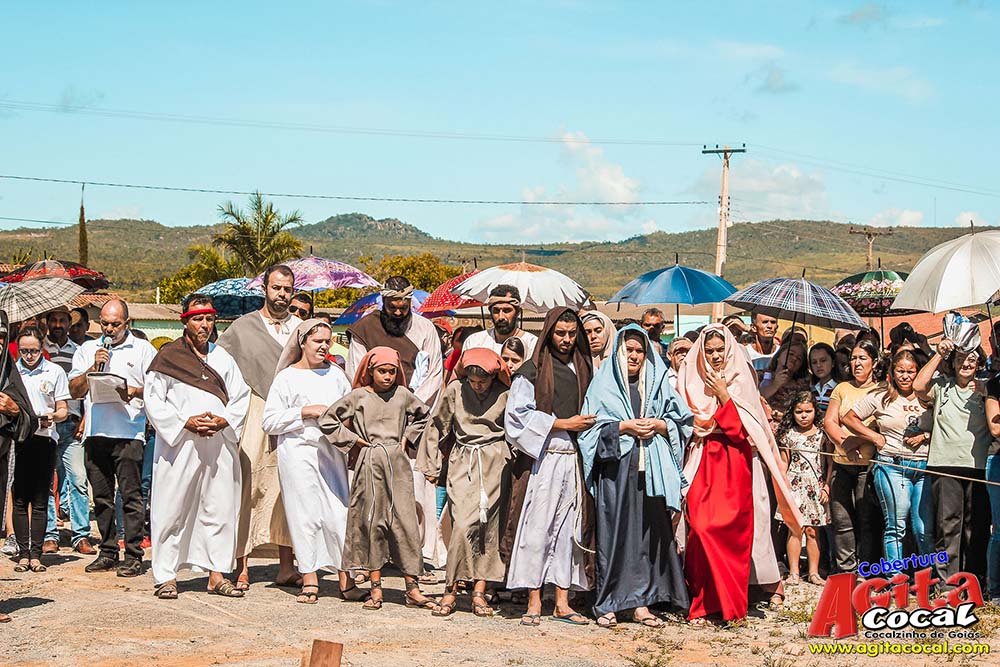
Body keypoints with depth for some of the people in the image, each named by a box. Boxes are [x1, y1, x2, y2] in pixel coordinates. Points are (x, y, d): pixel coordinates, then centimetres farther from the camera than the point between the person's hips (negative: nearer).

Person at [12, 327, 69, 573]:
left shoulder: (54, 372, 7)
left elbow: (63, 410, 7)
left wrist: (52, 417, -14)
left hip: (44, 439, -1)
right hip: (16, 439, 1)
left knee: (40, 500, 1)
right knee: (19, 499, -1)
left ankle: (35, 554, 4)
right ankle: (23, 553, 3)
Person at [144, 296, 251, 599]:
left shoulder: (222, 357, 15)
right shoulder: (168, 356, 3)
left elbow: (241, 396, 10)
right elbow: (154, 401, -2)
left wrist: (222, 421, -8)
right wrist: (186, 423, -13)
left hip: (220, 443, 3)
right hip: (179, 443, -3)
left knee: (220, 509, 3)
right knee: (172, 510, -2)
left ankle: (217, 574, 11)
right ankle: (165, 576, 6)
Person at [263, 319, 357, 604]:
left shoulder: (335, 373, 15)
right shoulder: (287, 377, 4)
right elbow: (269, 421, -2)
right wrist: (305, 412, -10)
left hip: (332, 450, 3)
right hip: (298, 451, -3)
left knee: (339, 512, -4)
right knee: (305, 514, -2)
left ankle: (345, 575, 2)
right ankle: (309, 579, 5)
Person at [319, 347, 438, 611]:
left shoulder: (402, 394, 9)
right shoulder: (358, 396, 2)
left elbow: (423, 414, 27)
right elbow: (327, 421, 5)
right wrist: (353, 440, 2)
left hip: (397, 462, 2)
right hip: (370, 463, -1)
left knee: (405, 521, -3)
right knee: (372, 521, 1)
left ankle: (412, 589, 1)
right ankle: (376, 588, 8)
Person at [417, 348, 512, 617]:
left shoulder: (504, 395, -2)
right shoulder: (454, 390, 0)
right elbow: (437, 426, 10)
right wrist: (432, 465, 13)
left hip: (495, 463, 0)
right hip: (463, 462, 0)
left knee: (489, 527, -2)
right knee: (463, 525, -13)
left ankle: (479, 592, 3)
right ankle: (451, 590, -5)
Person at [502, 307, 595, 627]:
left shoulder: (582, 369, 16)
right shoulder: (532, 371, -1)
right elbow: (519, 415, -8)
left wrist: (586, 426, 6)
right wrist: (564, 424, -9)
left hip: (574, 460, 5)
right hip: (541, 458, -5)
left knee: (569, 529, 5)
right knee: (537, 528, -7)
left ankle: (562, 603, 9)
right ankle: (534, 603, -3)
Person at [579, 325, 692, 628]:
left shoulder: (658, 382, 14)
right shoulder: (604, 383, 6)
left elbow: (681, 422, 10)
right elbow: (592, 427, -1)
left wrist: (657, 425, -7)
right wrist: (625, 426, -11)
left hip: (650, 469, 3)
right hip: (615, 469, -3)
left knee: (648, 532, 1)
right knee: (613, 533, -3)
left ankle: (640, 602, 6)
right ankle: (607, 604, 1)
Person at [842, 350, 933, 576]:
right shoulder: (880, 398, 6)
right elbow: (849, 418, 10)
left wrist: (925, 437, -3)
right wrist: (876, 437, 3)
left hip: (924, 469, 2)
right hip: (892, 466, -2)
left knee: (926, 529, 1)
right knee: (896, 526, -3)